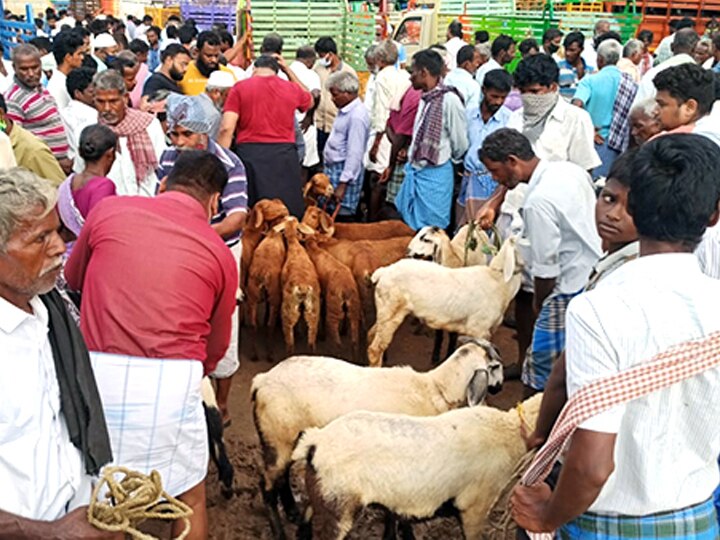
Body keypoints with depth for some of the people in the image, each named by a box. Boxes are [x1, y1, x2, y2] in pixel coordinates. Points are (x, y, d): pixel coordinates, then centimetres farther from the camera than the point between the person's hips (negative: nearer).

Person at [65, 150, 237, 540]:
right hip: (170, 379, -1)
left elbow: (73, 279, 24)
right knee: (190, 498, 20)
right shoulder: (221, 254, 7)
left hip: (96, 370, 2)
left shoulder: (108, 209, 8)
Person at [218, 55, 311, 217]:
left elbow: (226, 128, -5)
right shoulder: (291, 88, 11)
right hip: (284, 154, 2)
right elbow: (309, 99, 37)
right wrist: (288, 70, 35)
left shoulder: (240, 88, 4)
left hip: (249, 153, -1)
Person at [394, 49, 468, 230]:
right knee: (409, 226, 19)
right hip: (415, 171, 8)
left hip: (434, 174, -8)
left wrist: (446, 159, 5)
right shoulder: (425, 97, 8)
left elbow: (460, 143, -11)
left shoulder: (449, 100, -18)